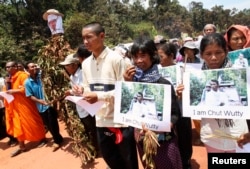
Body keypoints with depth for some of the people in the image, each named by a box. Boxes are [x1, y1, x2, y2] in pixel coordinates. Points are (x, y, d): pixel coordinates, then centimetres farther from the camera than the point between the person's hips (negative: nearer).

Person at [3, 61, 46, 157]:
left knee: (31, 122, 2)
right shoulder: (9, 79, 13)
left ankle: (42, 139, 19)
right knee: (17, 125, 8)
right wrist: (7, 84, -4)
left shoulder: (23, 76, -11)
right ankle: (21, 146, 16)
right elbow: (7, 93, 12)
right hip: (14, 106, 8)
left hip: (24, 105, -7)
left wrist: (14, 91, -19)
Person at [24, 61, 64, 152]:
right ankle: (58, 139, 34)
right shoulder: (27, 82, -4)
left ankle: (57, 140, 25)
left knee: (53, 124, 5)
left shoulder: (42, 76, -5)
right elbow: (30, 96, -4)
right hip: (41, 106, 2)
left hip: (50, 103, -2)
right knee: (48, 125, 14)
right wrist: (40, 101, -19)